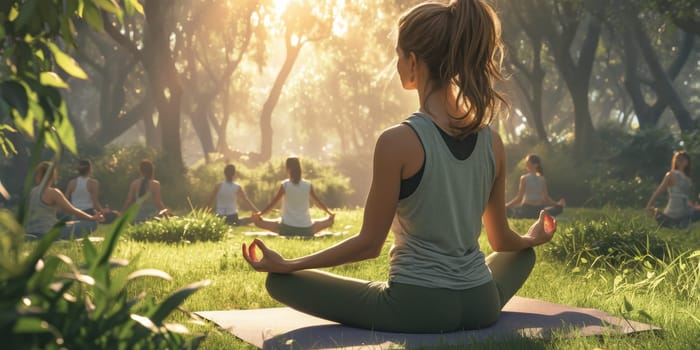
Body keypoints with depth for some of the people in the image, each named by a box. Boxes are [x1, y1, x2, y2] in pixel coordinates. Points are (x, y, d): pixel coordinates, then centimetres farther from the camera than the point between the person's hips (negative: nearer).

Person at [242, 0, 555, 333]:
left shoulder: (399, 141, -18)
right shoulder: (491, 141, -1)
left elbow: (369, 243, -12)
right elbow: (502, 240, 11)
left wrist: (285, 264, -2)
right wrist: (533, 238, 34)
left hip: (417, 308, -5)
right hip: (480, 305, 5)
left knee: (280, 280, 9)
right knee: (523, 253, 39)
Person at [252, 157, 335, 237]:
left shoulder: (285, 185, -5)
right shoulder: (308, 185, 2)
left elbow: (273, 203, 0)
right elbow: (318, 202, 15)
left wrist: (260, 213, 14)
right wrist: (330, 212, 32)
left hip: (287, 228, -2)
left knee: (257, 220, 7)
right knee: (329, 221, 26)